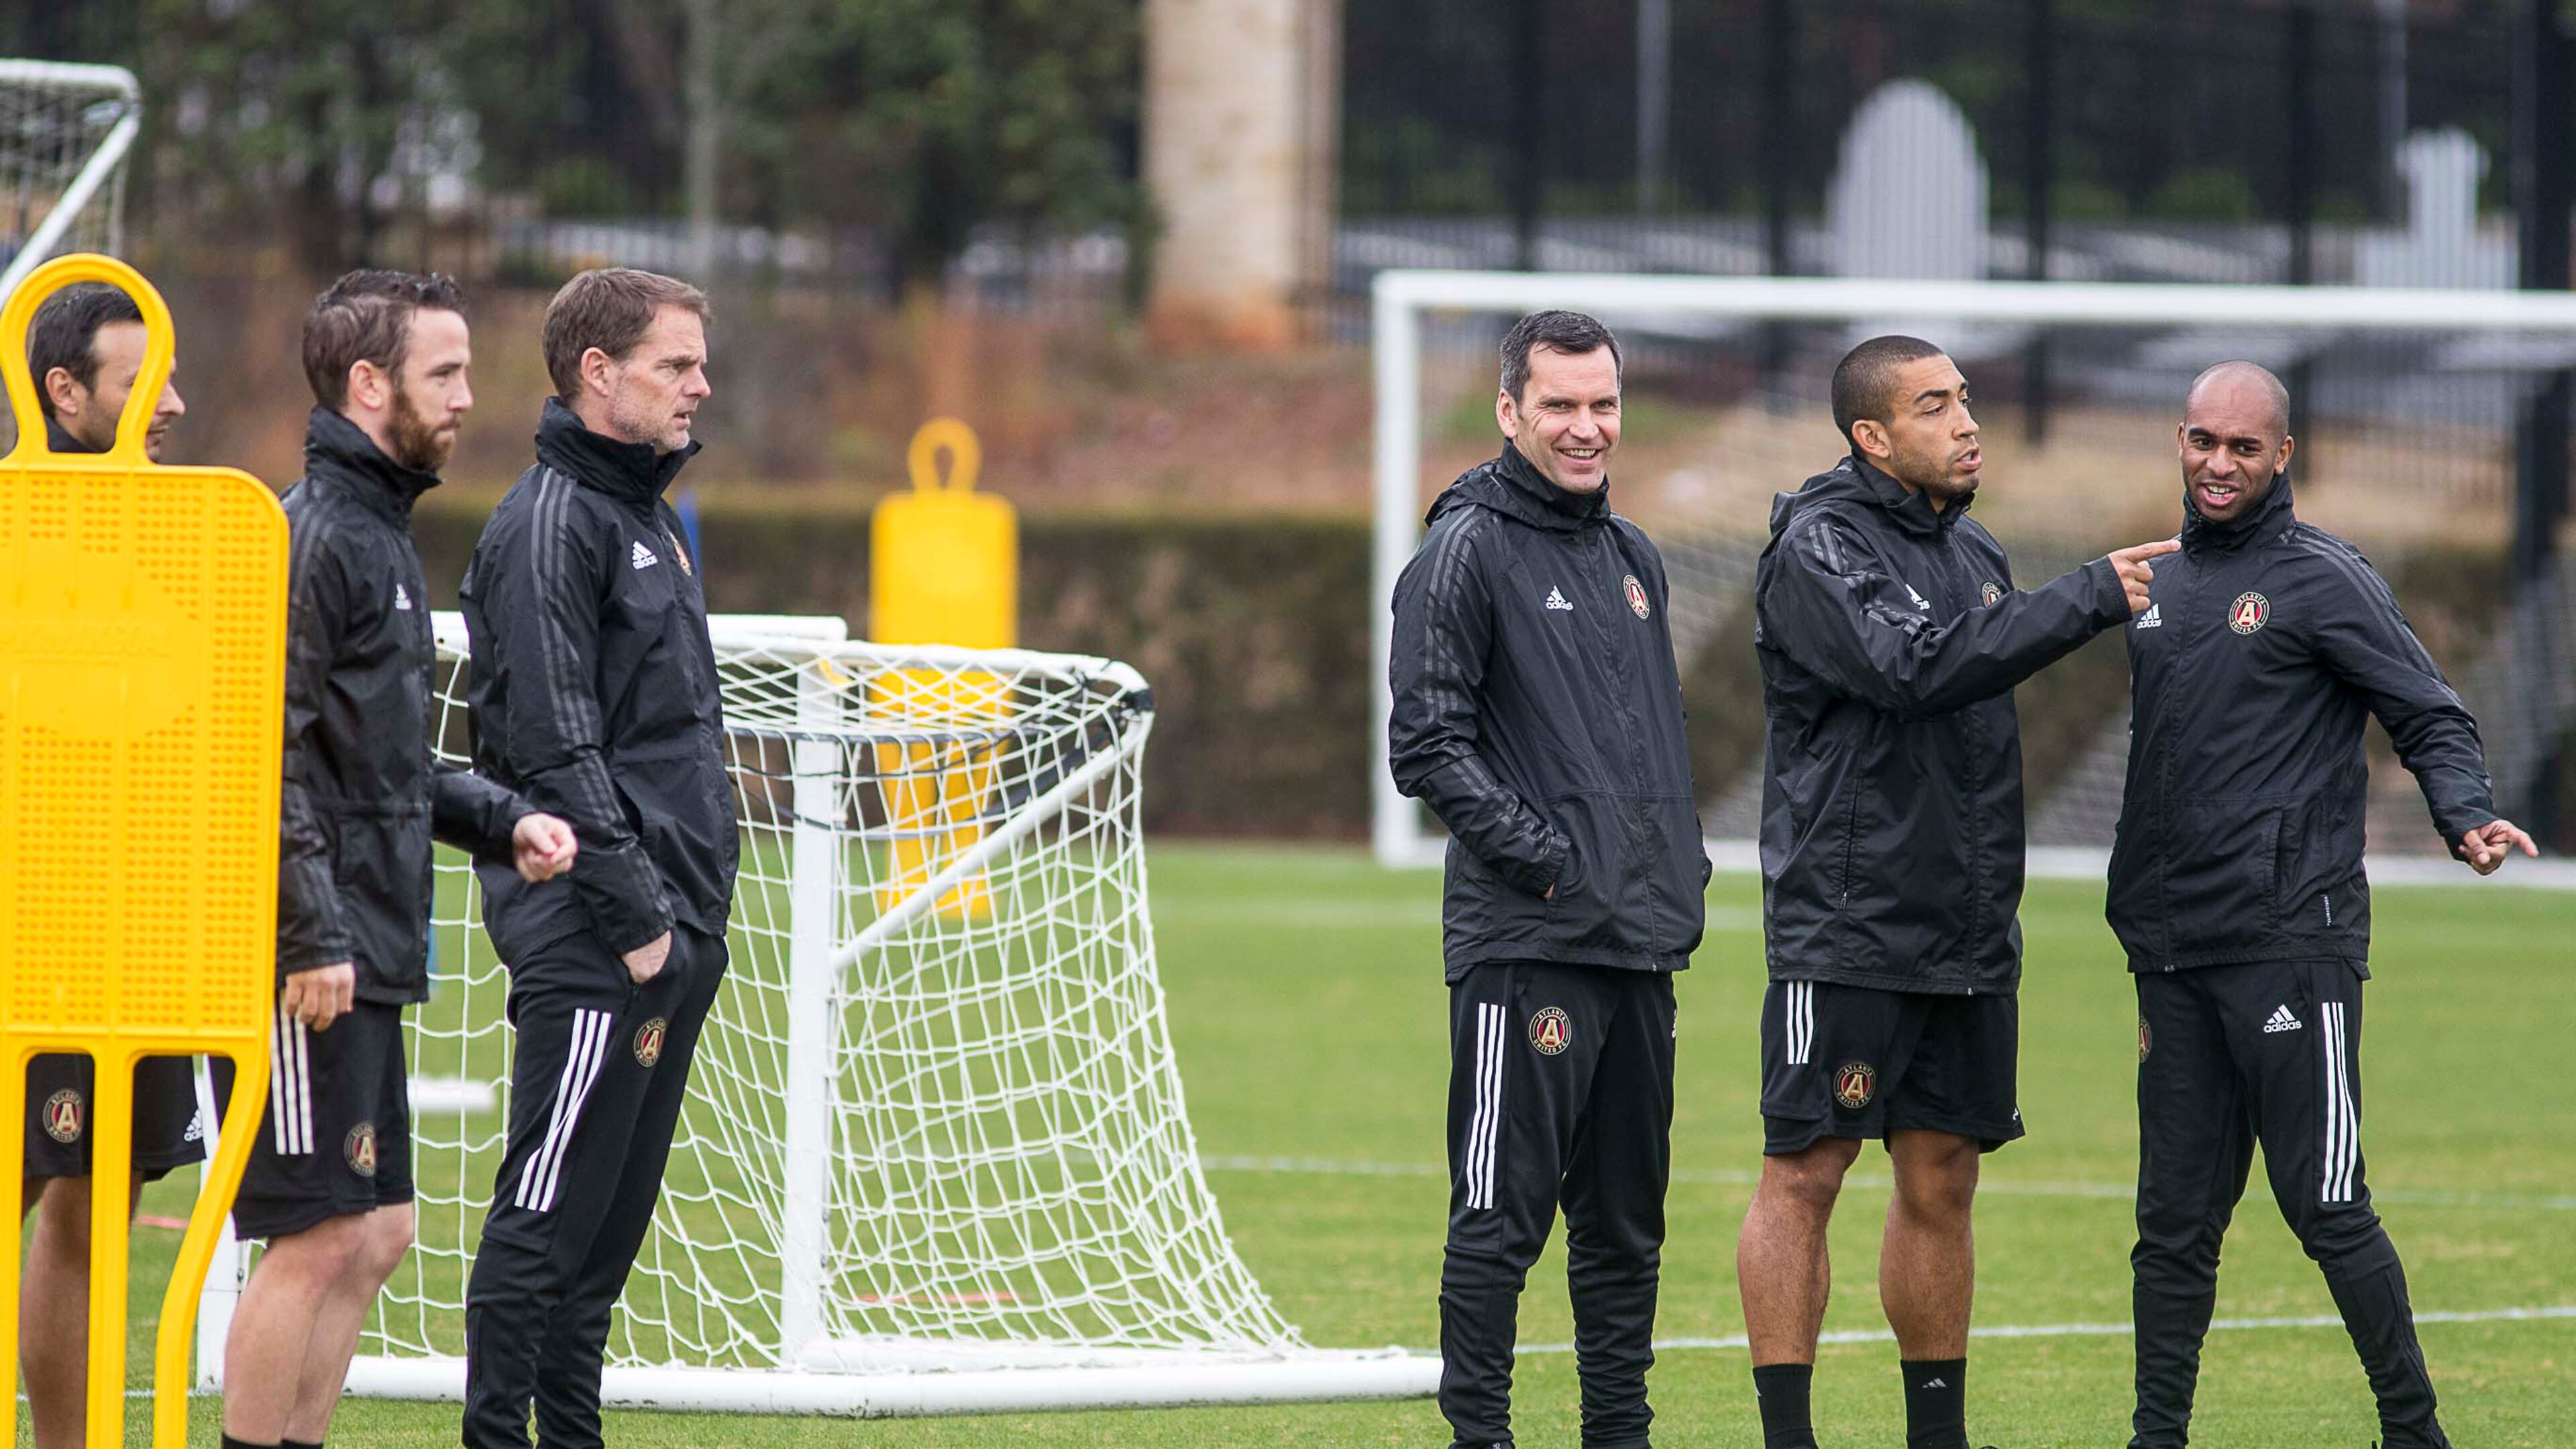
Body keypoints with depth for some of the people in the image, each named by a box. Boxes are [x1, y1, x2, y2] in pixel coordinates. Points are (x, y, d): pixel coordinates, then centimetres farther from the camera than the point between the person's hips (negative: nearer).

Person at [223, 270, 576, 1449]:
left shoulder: (383, 534, 18)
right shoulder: (310, 538, -13)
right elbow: (269, 756, -19)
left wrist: (498, 821, 12)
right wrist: (314, 936, -22)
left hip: (365, 961, 10)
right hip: (311, 964, -10)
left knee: (374, 1237, 12)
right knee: (318, 1238, -8)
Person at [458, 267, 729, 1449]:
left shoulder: (647, 517, 19)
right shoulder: (550, 525, -11)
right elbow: (557, 751, -17)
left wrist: (694, 917, 17)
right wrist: (634, 918, -19)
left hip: (674, 936, 9)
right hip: (591, 949, -9)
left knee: (611, 1221, 11)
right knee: (547, 1215, -8)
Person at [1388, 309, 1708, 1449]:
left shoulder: (1632, 556, 18)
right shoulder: (1467, 551, -6)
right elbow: (1428, 747, -12)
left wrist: (1681, 875, 13)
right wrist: (1547, 860, -16)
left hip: (1640, 945, 7)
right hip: (1524, 946, -7)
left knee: (1626, 1218, 12)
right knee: (1501, 1214, -6)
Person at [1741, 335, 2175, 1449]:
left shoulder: (1973, 552, 15)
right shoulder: (1818, 550, -10)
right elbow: (1916, 667, -26)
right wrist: (2089, 599, -24)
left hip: (1968, 939, 7)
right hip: (1845, 929, -7)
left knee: (1942, 1185, 10)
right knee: (1803, 1176, -4)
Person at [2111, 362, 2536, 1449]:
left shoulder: (2324, 581, -4)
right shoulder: (2160, 583, 16)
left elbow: (2431, 717, -6)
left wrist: (2466, 818, -26)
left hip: (2291, 941, -6)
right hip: (2174, 953, 6)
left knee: (2324, 1206, -7)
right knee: (2175, 1217, 7)